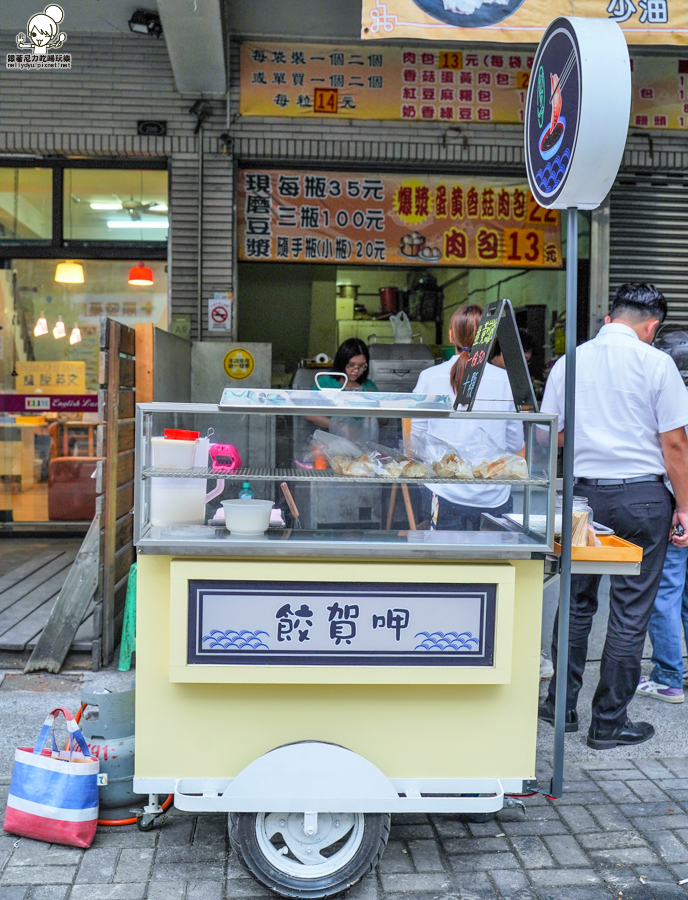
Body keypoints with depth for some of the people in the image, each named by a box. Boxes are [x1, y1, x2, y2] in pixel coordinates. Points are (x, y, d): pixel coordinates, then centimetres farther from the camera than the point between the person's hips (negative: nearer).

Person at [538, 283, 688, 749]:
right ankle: (610, 721, 12)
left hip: (583, 494, 4)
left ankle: (562, 705, 24)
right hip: (642, 496, -4)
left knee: (577, 602, 15)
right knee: (630, 612, 5)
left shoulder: (569, 362, 5)